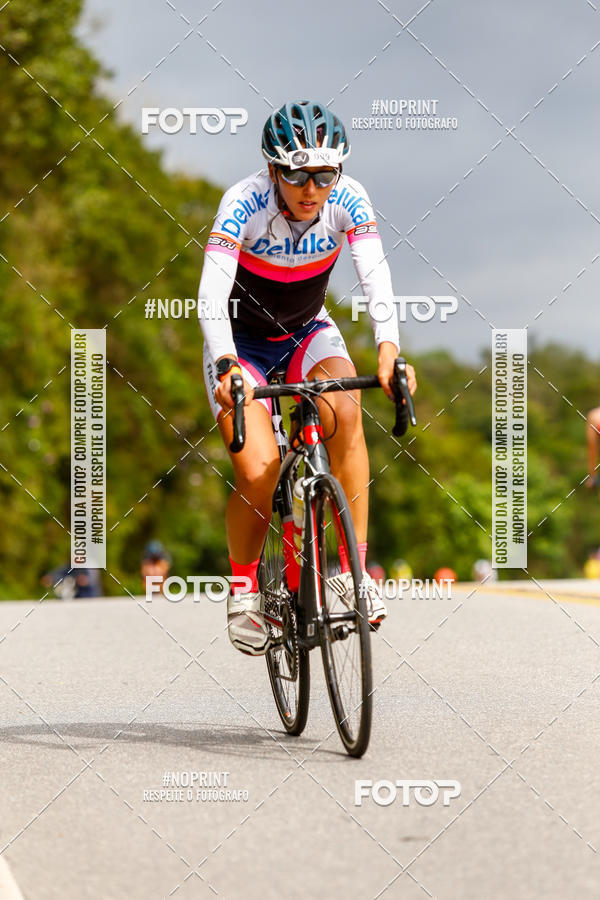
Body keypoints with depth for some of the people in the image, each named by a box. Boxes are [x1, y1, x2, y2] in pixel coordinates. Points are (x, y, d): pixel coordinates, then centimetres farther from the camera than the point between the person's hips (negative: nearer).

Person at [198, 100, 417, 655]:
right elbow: (211, 295, -37)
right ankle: (243, 589, 8)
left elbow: (375, 277, -32)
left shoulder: (347, 200, -20)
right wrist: (227, 368, -53)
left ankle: (356, 571, -23)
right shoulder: (244, 203, -28)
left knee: (344, 409, -31)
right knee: (258, 474, -20)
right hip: (241, 343, -2)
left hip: (307, 333, 2)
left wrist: (388, 350, -49)